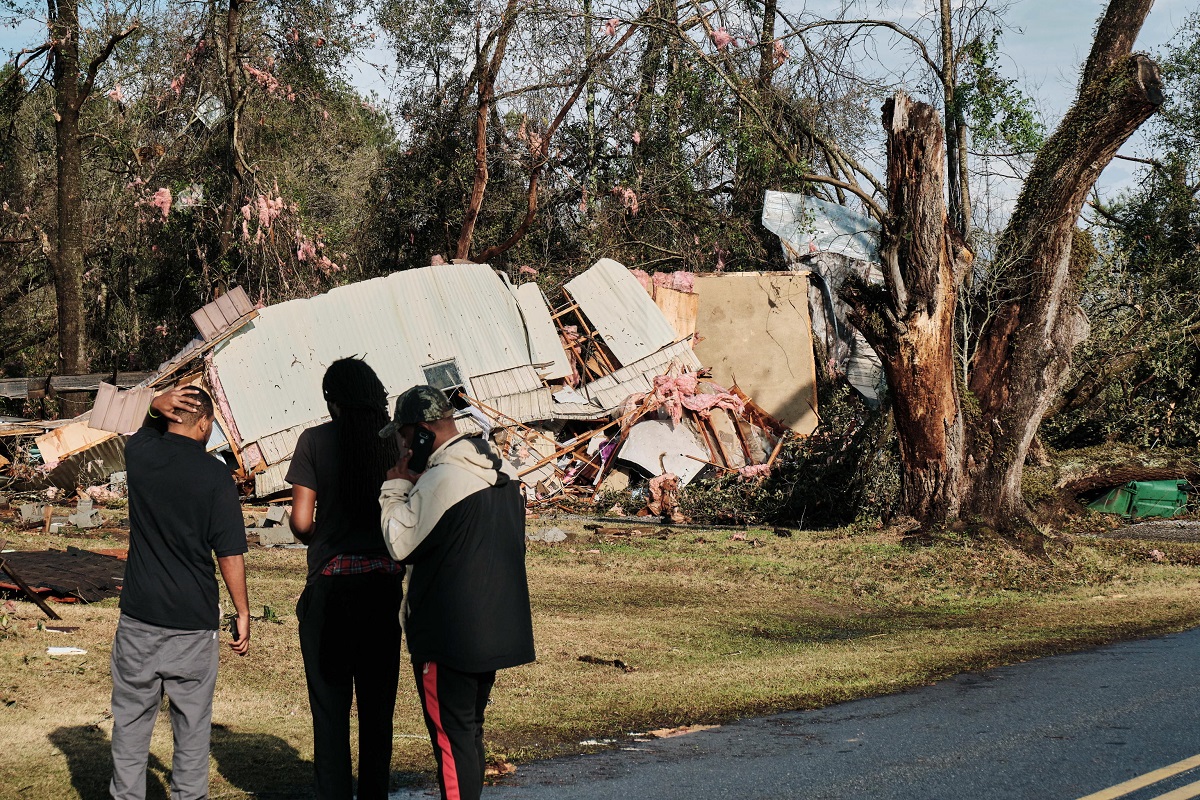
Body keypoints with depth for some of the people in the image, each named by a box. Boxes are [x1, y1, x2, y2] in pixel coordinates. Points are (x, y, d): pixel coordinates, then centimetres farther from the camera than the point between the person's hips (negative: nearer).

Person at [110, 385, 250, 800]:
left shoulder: (139, 454, -2)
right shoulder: (214, 474, -11)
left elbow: (148, 431, 26)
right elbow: (230, 553, -9)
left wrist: (156, 407, 4)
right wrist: (242, 614, -1)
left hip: (139, 614, 3)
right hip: (194, 619, -2)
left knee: (131, 717, 10)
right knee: (192, 720, 8)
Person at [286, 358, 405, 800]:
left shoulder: (316, 441, -6)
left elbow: (301, 521, -8)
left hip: (331, 586, -3)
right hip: (386, 582, 3)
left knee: (330, 704, 7)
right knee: (378, 703, 13)